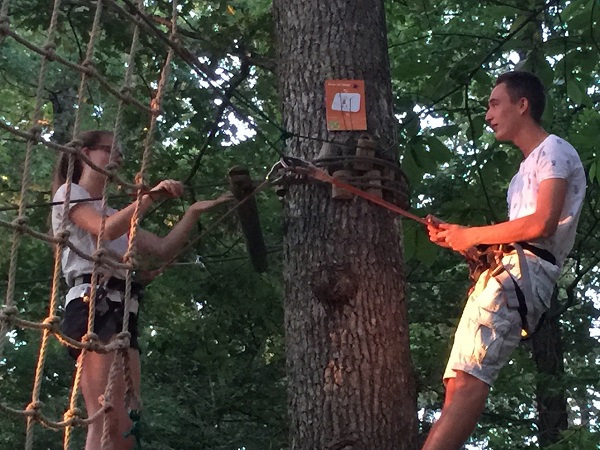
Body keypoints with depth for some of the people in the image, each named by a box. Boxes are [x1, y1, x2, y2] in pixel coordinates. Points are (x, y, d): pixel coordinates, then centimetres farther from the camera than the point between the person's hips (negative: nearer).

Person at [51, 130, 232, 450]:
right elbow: (105, 230, -10)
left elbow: (163, 250, 22)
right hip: (92, 306, -8)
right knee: (108, 419, -24)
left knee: (126, 424, -5)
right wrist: (151, 196, -13)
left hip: (122, 313, 8)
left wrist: (194, 211, 15)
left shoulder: (115, 215, 33)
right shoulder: (69, 193, 11)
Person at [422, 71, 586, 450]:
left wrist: (472, 235, -4)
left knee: (468, 381, -27)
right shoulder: (526, 171, 34)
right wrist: (456, 238, 12)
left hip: (524, 274, -10)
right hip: (505, 273, 10)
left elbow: (541, 224, -12)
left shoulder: (555, 151, 5)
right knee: (460, 385, 0)